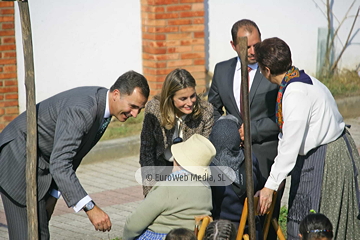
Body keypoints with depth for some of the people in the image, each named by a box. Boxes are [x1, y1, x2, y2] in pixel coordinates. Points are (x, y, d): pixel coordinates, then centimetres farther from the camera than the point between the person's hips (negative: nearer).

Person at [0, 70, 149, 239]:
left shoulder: (101, 106, 1)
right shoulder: (81, 110, -30)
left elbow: (72, 156, 11)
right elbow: (59, 163, -37)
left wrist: (53, 195, 9)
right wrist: (90, 208, -41)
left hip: (40, 165, 10)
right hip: (19, 159, -10)